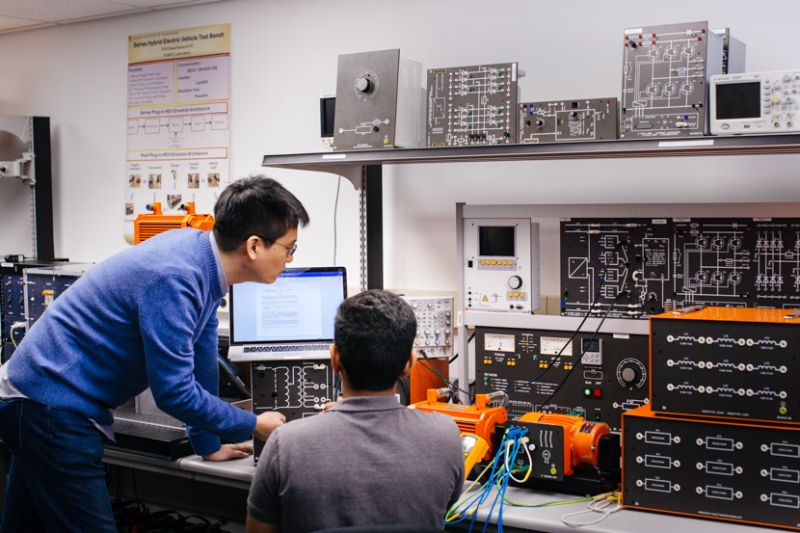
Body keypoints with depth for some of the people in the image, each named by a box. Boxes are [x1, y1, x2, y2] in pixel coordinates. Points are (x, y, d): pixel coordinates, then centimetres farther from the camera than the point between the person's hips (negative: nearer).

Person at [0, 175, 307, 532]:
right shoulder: (174, 278, -27)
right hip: (54, 406, -10)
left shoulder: (201, 250, 0)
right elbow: (174, 392, -25)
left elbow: (202, 358, 10)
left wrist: (208, 444, 17)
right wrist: (254, 426, -11)